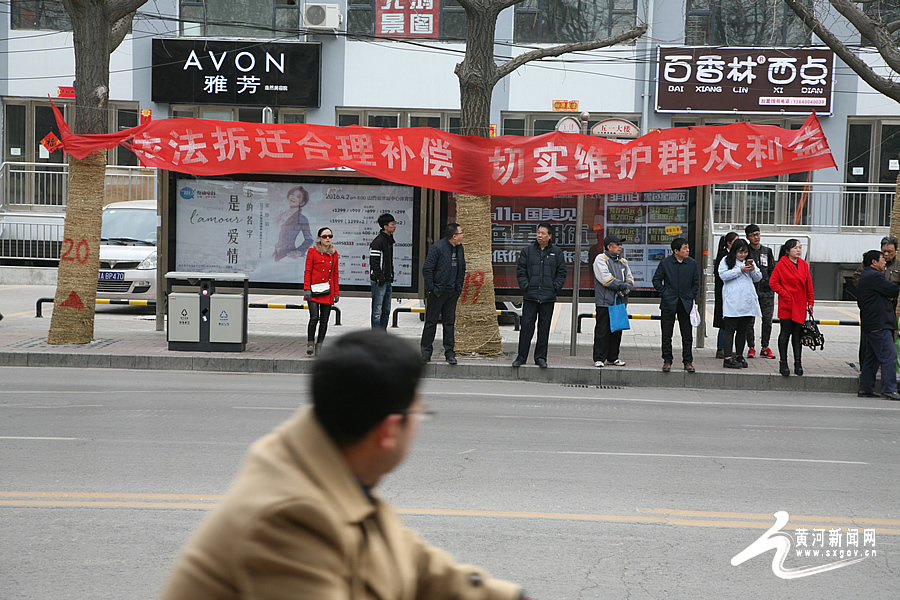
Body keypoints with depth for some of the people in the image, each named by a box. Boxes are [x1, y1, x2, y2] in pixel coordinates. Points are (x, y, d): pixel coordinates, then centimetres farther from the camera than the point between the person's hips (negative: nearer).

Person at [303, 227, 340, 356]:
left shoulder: (334, 253, 12)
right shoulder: (312, 251, 1)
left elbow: (336, 274, 14)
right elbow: (308, 271, -1)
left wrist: (336, 292, 9)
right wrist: (307, 289, -9)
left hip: (328, 292, 4)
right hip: (314, 291, -4)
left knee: (324, 320, 3)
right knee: (314, 318, -14)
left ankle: (319, 346, 12)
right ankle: (310, 343, 3)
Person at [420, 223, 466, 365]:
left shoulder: (459, 249, 8)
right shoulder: (437, 248, -14)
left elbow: (462, 268, 20)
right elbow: (427, 269, -14)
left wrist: (459, 287, 12)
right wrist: (431, 288, -14)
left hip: (452, 292, 6)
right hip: (437, 292, -6)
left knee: (450, 322, 7)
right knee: (431, 321, 2)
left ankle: (450, 352, 11)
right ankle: (425, 351, 10)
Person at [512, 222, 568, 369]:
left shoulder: (557, 252, 7)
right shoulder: (527, 250, 6)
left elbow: (561, 273, 9)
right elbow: (520, 270, 6)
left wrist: (555, 288, -2)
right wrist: (525, 286, -5)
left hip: (548, 297, 0)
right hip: (530, 296, 0)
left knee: (544, 328, 4)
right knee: (526, 326, -2)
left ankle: (540, 357, 12)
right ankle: (521, 357, 5)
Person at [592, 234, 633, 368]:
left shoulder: (623, 262, 17)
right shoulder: (601, 259, -5)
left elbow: (630, 278, 13)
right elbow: (606, 279, -16)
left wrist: (627, 288, -9)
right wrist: (622, 285, -12)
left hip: (620, 302, 7)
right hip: (604, 302, -7)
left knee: (617, 330, 10)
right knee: (602, 331, -5)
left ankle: (613, 357, 19)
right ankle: (599, 358, 1)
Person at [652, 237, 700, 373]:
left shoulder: (692, 263, 0)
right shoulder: (665, 263, -5)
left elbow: (696, 282, 10)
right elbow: (656, 280, 3)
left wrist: (692, 296, 4)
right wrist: (664, 293, -4)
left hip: (686, 303, 1)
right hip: (669, 303, -1)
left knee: (687, 335, 3)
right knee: (667, 335, 3)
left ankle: (688, 362, 11)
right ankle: (667, 361, 12)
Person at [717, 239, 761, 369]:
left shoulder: (749, 262, 19)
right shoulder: (726, 261, 3)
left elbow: (757, 278, 16)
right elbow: (723, 275, -11)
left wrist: (753, 270, -4)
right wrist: (740, 270, -14)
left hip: (747, 301, 6)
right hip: (732, 302, -6)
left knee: (742, 329, 9)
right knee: (730, 329, -8)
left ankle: (739, 355, 18)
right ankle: (728, 358, -11)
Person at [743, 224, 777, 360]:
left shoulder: (767, 251, 16)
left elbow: (772, 270, 16)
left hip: (766, 289, 3)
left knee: (767, 320, 1)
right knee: (749, 320, -3)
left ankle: (765, 347, 10)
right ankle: (751, 347, 5)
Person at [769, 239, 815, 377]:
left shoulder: (804, 265, 9)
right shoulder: (781, 265, -6)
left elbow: (809, 285, 13)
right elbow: (773, 282, -5)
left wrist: (810, 302, 10)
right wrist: (785, 294, -11)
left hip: (800, 306, 4)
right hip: (786, 305, -4)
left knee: (797, 334, 6)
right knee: (785, 333, -2)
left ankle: (798, 363, 11)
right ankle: (783, 363, 3)